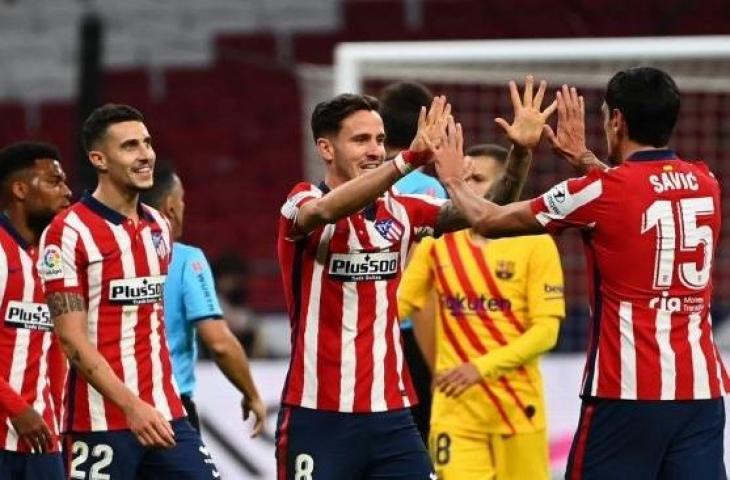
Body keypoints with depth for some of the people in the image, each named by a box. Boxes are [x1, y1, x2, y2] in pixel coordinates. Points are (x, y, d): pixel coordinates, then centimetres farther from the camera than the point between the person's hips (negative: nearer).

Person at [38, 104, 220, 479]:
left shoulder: (158, 227, 14)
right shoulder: (70, 232, -8)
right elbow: (72, 339, -14)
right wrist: (131, 405, -22)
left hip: (165, 414, 6)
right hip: (102, 422, -6)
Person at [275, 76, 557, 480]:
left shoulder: (399, 211, 9)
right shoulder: (302, 204, -7)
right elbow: (327, 210, -31)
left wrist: (519, 152, -17)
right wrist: (411, 158, -41)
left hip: (391, 415, 5)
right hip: (318, 418, -5)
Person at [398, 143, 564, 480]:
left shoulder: (534, 243, -4)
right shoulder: (438, 243, 5)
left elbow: (546, 330, -9)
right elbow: (398, 304, 5)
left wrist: (482, 367, -18)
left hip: (517, 404, -2)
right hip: (455, 407, 2)